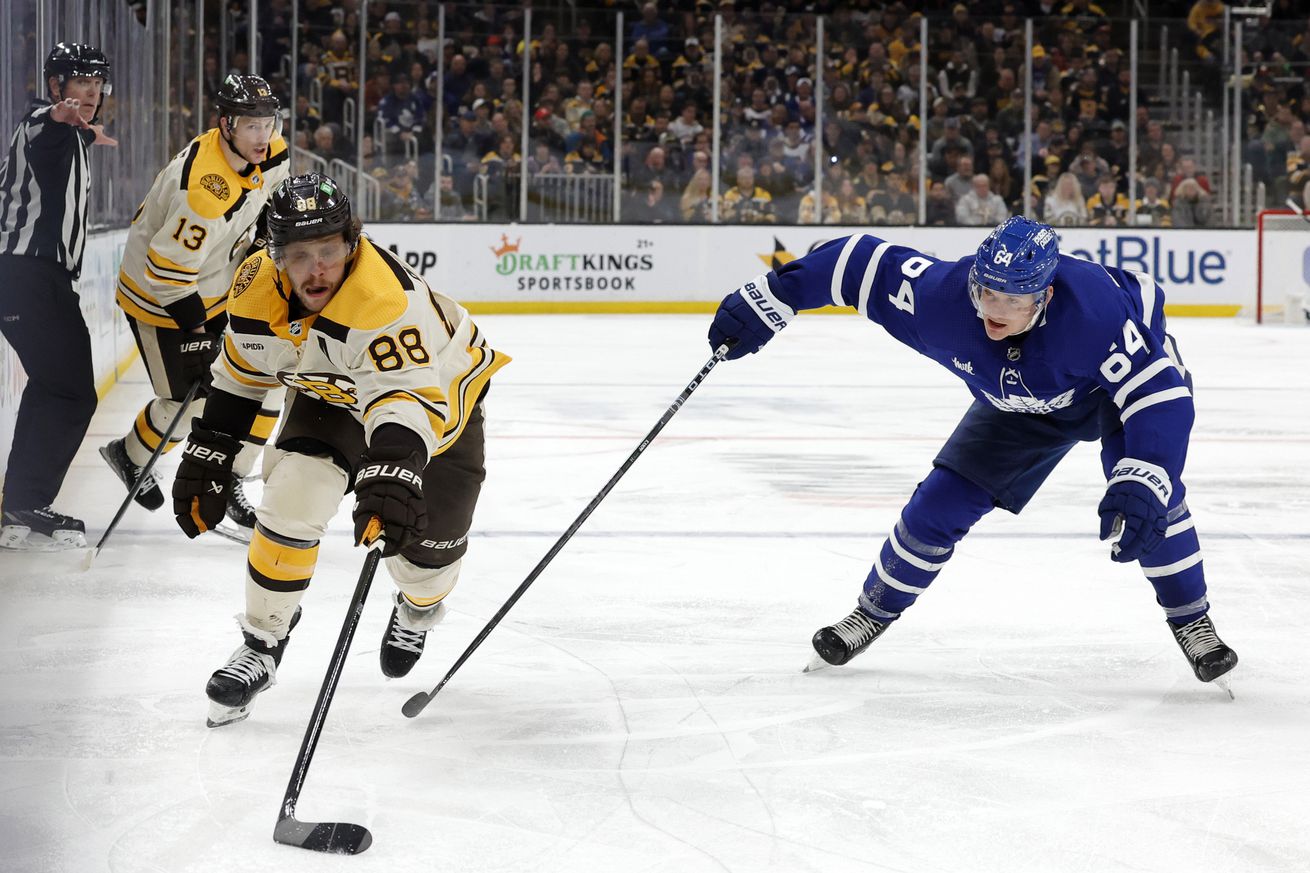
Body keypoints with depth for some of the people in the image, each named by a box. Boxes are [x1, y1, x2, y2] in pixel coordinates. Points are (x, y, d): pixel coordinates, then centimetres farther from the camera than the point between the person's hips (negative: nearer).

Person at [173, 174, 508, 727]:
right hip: (333, 393, 3)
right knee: (291, 500, -17)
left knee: (430, 541, 2)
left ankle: (419, 609, 40)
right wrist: (207, 454, -2)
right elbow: (242, 374, -3)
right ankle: (262, 644, 2)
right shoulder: (259, 287, -23)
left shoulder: (388, 300, -43)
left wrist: (394, 468, -71)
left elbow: (410, 396, -53)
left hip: (440, 386, -3)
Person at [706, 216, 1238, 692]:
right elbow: (864, 262, -21)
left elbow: (1160, 393, -40)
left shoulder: (1094, 309, -44)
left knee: (1149, 493, -27)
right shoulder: (941, 297, -34)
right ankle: (876, 610, 20)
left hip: (1121, 375, -4)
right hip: (1020, 403, 4)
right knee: (942, 502, -3)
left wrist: (1141, 484, -52)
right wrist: (765, 302, -19)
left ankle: (1190, 620, -7)